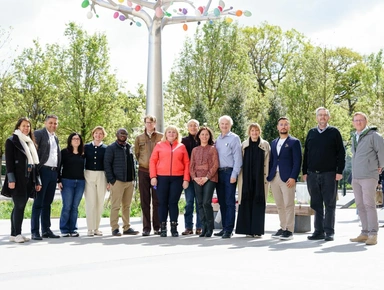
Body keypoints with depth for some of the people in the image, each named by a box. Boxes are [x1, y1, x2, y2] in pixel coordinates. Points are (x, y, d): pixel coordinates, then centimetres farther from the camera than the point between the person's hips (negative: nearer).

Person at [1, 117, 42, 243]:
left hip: (28, 180, 6)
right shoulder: (11, 141, 0)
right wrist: (11, 179, -16)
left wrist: (37, 180, 13)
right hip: (18, 179, -6)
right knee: (19, 205, -8)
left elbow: (35, 162, 17)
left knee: (20, 206, 8)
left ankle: (14, 234, 11)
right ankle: (17, 234, -3)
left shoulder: (31, 142, 18)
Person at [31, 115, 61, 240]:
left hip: (54, 172, 7)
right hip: (43, 171, -7)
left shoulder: (56, 138, 20)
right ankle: (35, 231, -3)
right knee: (38, 202, -5)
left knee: (47, 203, 10)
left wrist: (58, 173, 11)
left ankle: (46, 230, 15)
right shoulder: (39, 134, -1)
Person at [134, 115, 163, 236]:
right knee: (145, 201, 2)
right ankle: (146, 227, 6)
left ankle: (157, 227, 7)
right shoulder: (139, 138, 9)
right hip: (143, 172, 2)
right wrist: (142, 163, 8)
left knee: (157, 200, 1)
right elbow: (136, 154, 15)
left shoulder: (161, 137, 3)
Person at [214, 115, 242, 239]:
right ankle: (224, 227, 16)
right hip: (219, 173, 6)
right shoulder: (217, 139, 16)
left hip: (229, 172, -6)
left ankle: (229, 229, -5)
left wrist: (234, 174, -14)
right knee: (221, 201, 9)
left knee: (229, 202, -6)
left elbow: (238, 158, -8)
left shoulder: (234, 138, -2)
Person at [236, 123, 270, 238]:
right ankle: (248, 229, 5)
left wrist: (267, 177, -5)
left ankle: (257, 230, 2)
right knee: (246, 202, 0)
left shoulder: (265, 145, 5)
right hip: (247, 179, 2)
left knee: (258, 203, -2)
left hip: (259, 179, -1)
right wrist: (240, 177, 4)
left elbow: (267, 163, 2)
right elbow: (240, 162, 10)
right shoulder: (244, 145, 10)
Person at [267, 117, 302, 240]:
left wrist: (293, 177, -14)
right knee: (279, 205, 9)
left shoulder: (294, 142, 1)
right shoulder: (273, 143, 18)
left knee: (289, 205, -6)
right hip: (274, 178, 6)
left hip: (287, 178, -6)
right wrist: (269, 176, 8)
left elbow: (297, 161, -5)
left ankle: (289, 230, -2)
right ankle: (282, 228, 16)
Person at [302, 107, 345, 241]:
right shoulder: (311, 133, 13)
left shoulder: (334, 132, 3)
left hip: (329, 174, -3)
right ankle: (319, 231, 12)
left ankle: (329, 232, 4)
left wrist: (339, 171, -8)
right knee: (316, 204, 6)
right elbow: (306, 154, 13)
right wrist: (305, 172, 7)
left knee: (330, 204, 0)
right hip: (312, 174, 4)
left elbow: (341, 153, 0)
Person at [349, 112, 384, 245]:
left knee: (369, 204, -12)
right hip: (356, 177, 8)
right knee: (360, 206, 7)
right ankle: (365, 233, 13)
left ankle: (373, 235, -9)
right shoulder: (354, 138, 18)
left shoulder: (373, 135, -6)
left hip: (369, 176, -7)